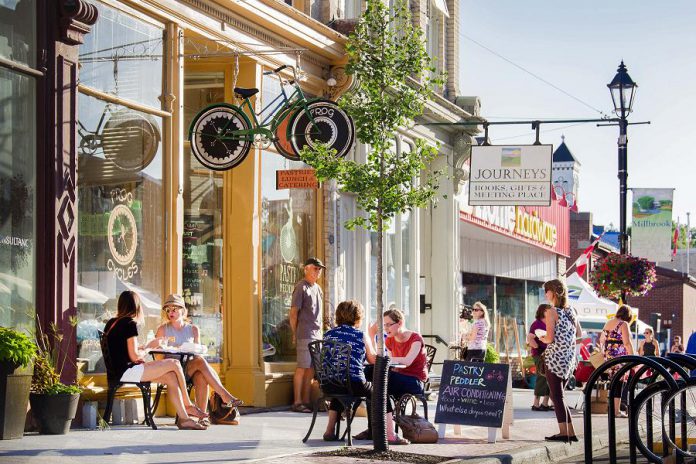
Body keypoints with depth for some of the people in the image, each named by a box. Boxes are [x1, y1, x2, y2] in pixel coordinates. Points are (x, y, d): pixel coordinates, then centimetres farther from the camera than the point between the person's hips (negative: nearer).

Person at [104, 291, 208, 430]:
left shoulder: (111, 323, 15)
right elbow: (134, 356, -14)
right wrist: (147, 347, 4)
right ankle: (188, 405, 9)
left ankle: (184, 418, -2)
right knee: (174, 364, -6)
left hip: (118, 371, 10)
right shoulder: (130, 323, -11)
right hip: (127, 372, -10)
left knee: (171, 377, 6)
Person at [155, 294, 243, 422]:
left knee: (201, 377, -37)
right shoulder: (163, 329, 9)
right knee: (200, 361, -33)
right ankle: (225, 396, -41)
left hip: (190, 369, 3)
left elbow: (198, 353, 13)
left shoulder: (193, 330, 17)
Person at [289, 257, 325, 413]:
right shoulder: (301, 288, -7)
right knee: (302, 368, -7)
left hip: (317, 335, 8)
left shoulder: (318, 289, 19)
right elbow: (293, 313, -8)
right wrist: (295, 334, -8)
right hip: (305, 335, -8)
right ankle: (297, 402, -5)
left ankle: (306, 401, 12)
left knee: (311, 368, 7)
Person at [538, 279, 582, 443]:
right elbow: (579, 333, 17)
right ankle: (570, 432, 13)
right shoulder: (571, 311, 10)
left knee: (557, 396, -3)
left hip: (555, 357, -7)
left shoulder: (551, 311, -11)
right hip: (570, 358, 7)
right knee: (558, 395, 15)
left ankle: (563, 432, -8)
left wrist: (542, 339, 4)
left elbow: (550, 338, -16)